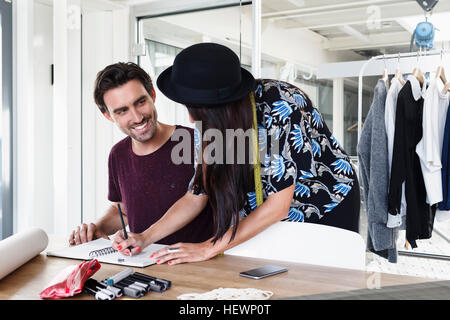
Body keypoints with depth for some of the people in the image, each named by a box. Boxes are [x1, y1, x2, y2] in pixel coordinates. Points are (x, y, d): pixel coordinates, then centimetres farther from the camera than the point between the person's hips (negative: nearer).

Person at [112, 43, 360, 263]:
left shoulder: (279, 105, -33)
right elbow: (196, 196, -6)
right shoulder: (211, 122, -13)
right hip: (269, 224, 5)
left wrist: (208, 249, -29)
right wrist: (145, 238, -17)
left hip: (328, 210, -4)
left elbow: (278, 205, -31)